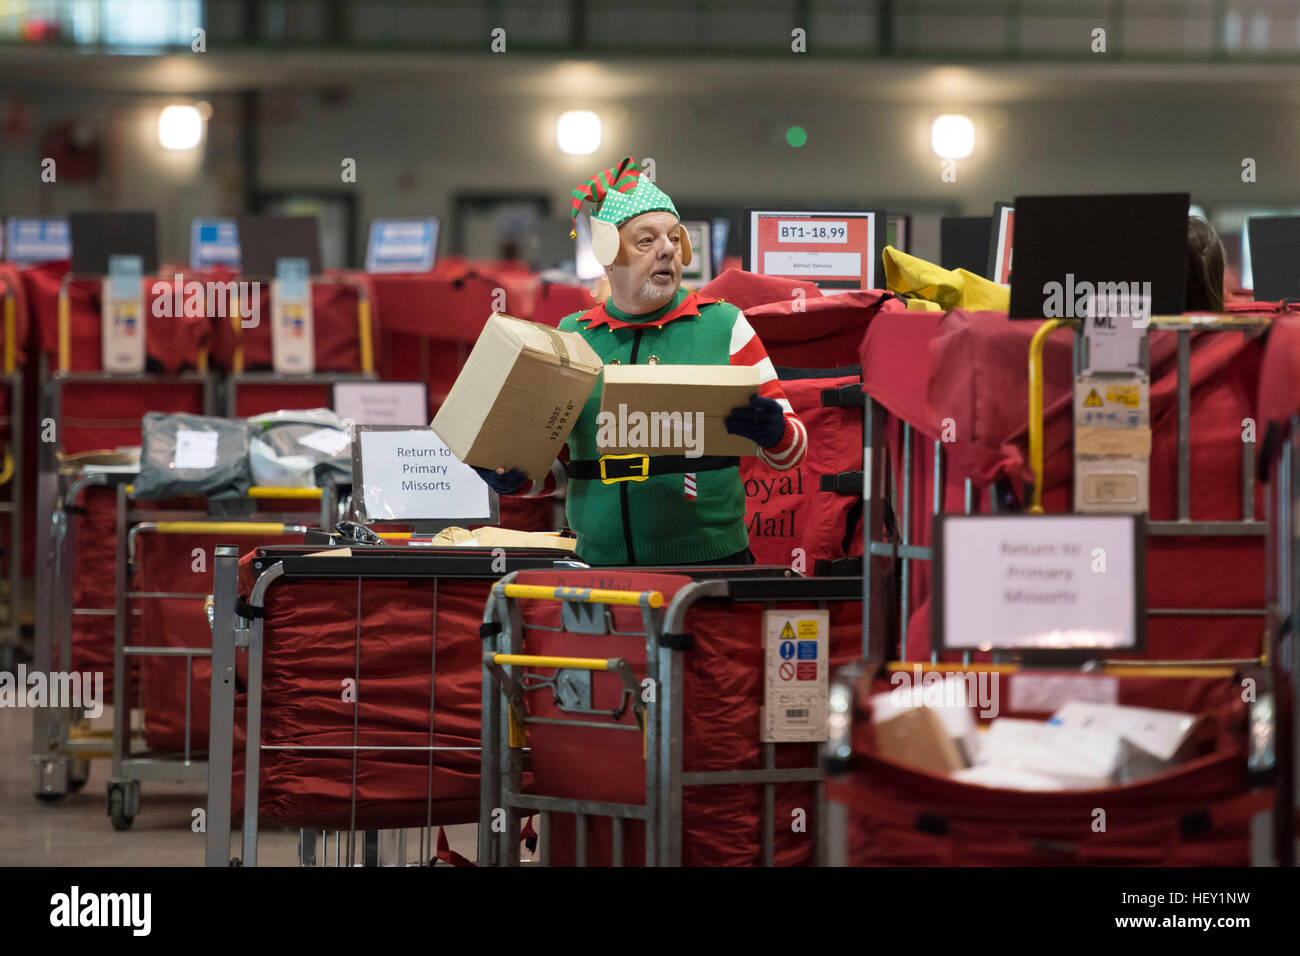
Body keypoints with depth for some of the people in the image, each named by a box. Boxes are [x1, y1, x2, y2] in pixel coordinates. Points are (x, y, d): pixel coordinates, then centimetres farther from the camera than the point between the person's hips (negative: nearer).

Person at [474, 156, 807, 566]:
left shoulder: (723, 325, 6)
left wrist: (775, 432, -16)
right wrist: (515, 480, 0)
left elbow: (791, 453, 6)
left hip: (708, 562, -2)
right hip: (600, 563, 2)